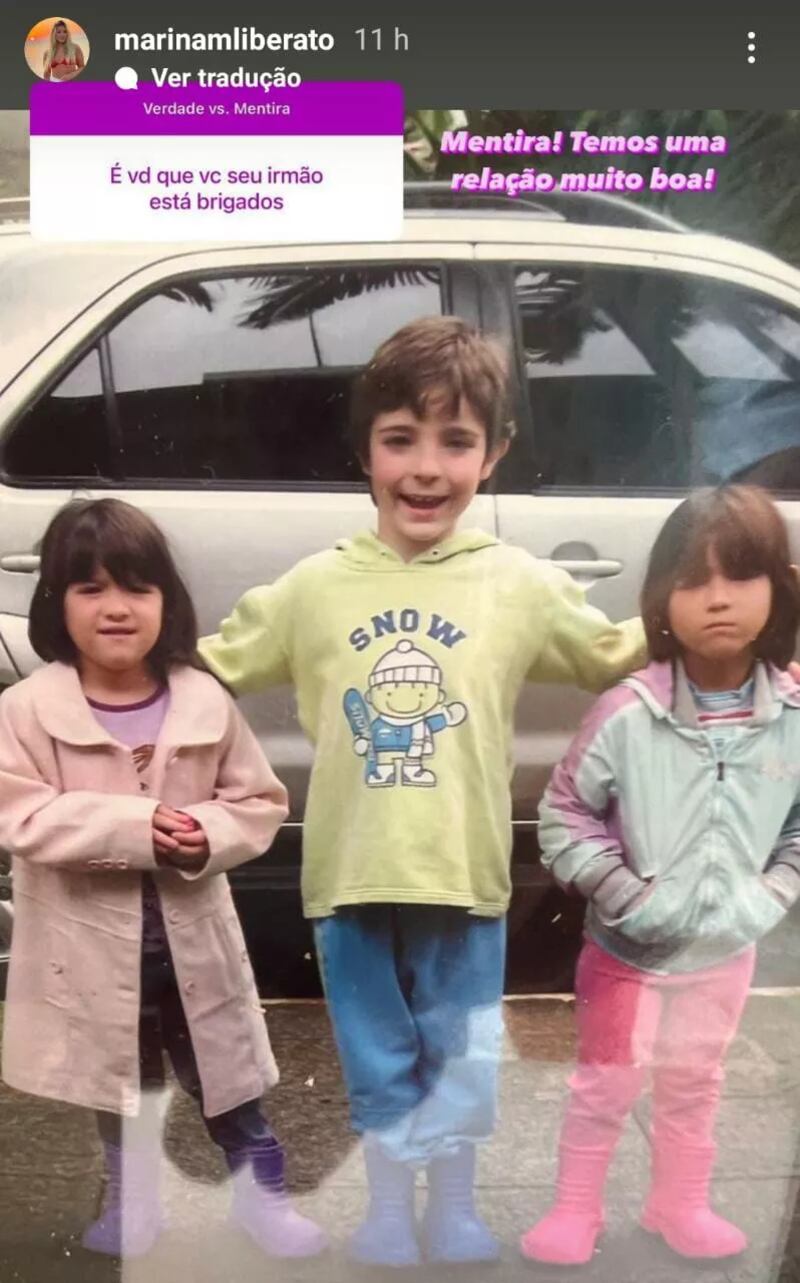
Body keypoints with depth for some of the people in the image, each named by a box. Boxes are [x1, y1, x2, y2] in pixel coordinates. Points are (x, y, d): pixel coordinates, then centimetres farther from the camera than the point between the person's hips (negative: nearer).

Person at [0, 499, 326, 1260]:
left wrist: (206, 836, -22)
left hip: (191, 934, 1)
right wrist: (134, 826, -28)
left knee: (229, 1081, 15)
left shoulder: (206, 702, -7)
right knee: (119, 1087, 20)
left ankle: (263, 1197, 36)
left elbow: (259, 801, -1)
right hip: (95, 941, 0)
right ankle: (133, 1205, 42)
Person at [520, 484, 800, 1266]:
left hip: (725, 951, 3)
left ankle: (678, 1205, 44)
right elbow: (563, 811, -10)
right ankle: (576, 1209, 35)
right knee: (605, 1083, 14)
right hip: (628, 945, -3)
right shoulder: (627, 714, -22)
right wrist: (611, 887, -18)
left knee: (693, 1083, 23)